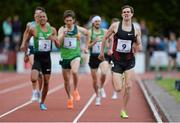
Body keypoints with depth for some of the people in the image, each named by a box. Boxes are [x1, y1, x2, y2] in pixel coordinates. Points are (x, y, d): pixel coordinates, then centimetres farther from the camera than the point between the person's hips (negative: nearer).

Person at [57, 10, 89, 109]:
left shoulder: (78, 29, -2)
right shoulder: (62, 29, -4)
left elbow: (87, 33, 18)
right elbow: (58, 43, -15)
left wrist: (86, 47, 18)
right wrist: (63, 34, -29)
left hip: (75, 55, -2)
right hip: (65, 56, 2)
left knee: (74, 71, -30)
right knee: (66, 80, 9)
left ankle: (75, 90, -6)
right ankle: (69, 98, 30)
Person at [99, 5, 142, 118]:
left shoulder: (136, 29, 2)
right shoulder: (115, 26, -4)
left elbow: (140, 46, 9)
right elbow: (105, 38, 9)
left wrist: (137, 47, -15)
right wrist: (102, 52, 11)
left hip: (129, 61, 1)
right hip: (117, 61, -1)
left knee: (128, 87, -9)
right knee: (118, 89, -8)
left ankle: (124, 111, 6)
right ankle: (119, 79, 30)